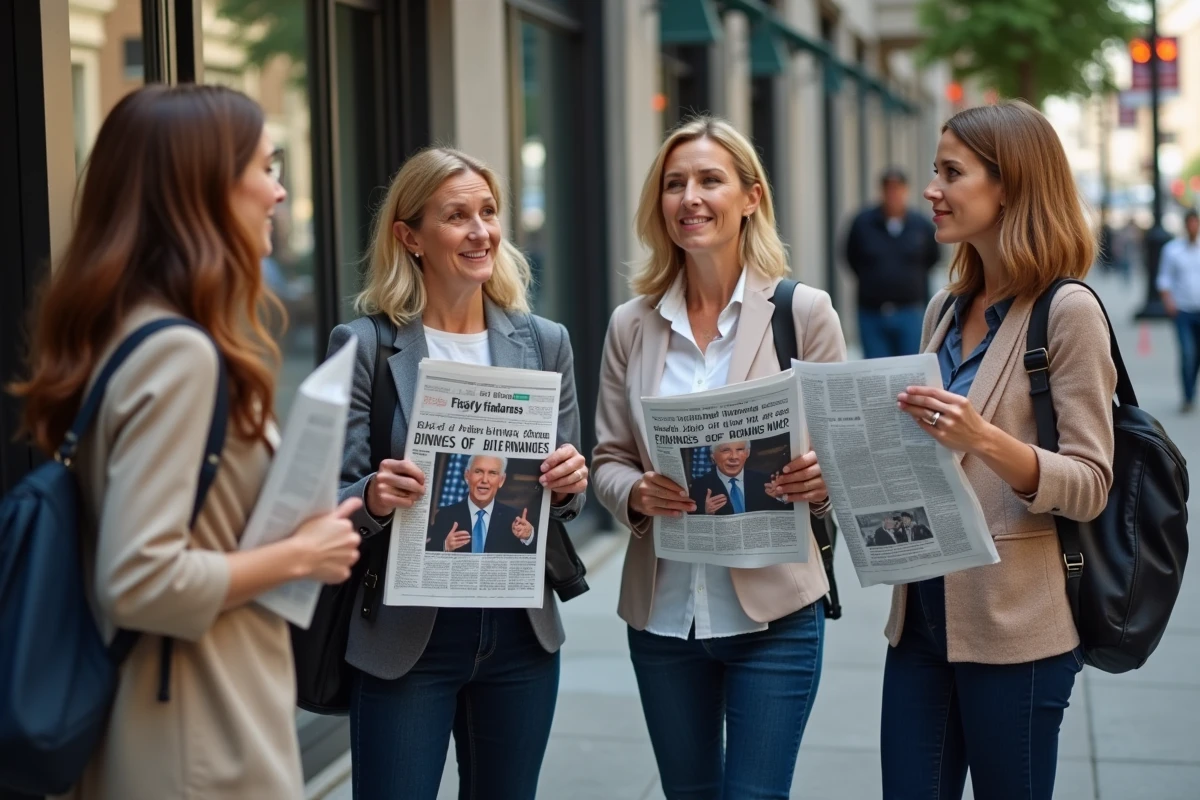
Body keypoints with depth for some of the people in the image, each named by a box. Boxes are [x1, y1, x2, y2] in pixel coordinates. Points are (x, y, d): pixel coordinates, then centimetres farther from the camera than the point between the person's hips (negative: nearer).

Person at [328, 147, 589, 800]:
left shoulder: (545, 342, 5)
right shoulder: (364, 345, -6)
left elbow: (565, 496, 11)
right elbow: (334, 501, -6)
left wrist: (570, 483, -11)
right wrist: (375, 496, -27)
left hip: (520, 628, 4)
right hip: (404, 631, -3)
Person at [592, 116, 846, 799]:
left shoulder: (805, 312, -5)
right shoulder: (632, 325, 2)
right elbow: (609, 459, 7)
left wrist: (820, 479, -22)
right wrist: (638, 494, -15)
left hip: (772, 608, -3)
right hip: (663, 609, 3)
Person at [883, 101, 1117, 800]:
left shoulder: (1068, 311, -10)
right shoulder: (946, 308, 10)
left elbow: (1090, 485, -14)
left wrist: (985, 439, -29)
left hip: (1014, 626, -6)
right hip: (923, 612, 7)